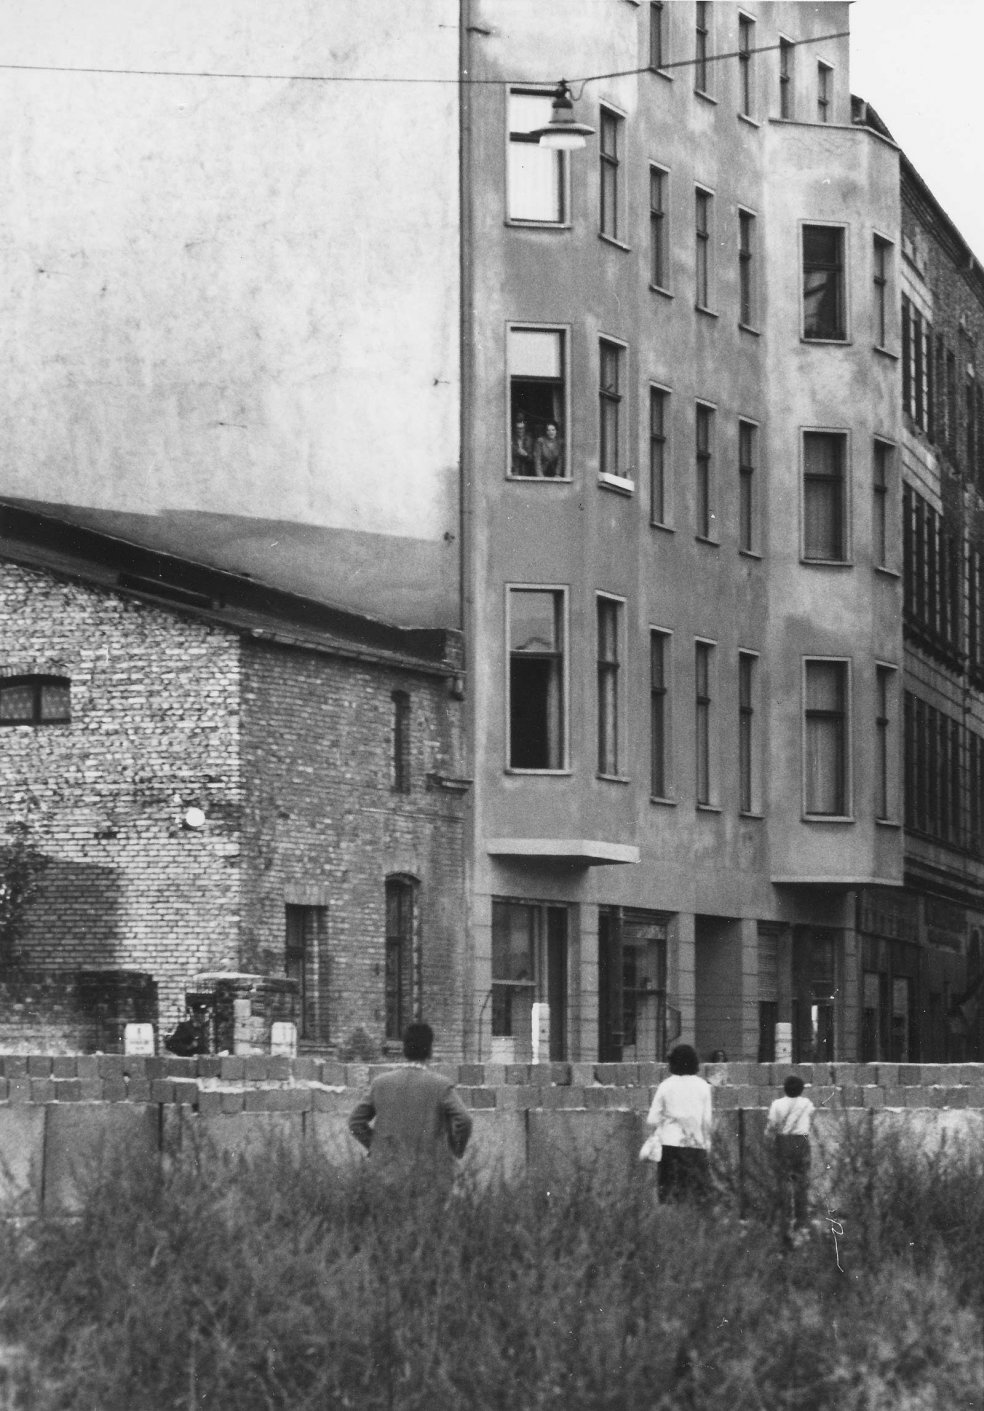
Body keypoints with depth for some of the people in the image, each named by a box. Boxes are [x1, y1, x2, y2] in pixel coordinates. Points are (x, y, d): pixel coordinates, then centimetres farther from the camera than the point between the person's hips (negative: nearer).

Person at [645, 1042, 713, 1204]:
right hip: (695, 1145, 0)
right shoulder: (703, 1086, 0)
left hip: (670, 1143, 0)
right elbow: (707, 1120, 1)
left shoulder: (665, 1086, -1)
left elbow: (652, 1120, -2)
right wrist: (707, 1143, 12)